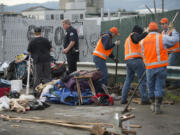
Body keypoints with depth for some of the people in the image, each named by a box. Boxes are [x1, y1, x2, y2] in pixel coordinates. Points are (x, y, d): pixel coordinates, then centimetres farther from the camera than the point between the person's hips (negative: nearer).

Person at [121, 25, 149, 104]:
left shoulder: (128, 39, 29)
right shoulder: (134, 35, 0)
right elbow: (137, 39, -23)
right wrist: (146, 33, -18)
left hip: (128, 60, 9)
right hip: (136, 59, -9)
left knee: (128, 80, 14)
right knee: (143, 79, -5)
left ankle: (123, 99, 9)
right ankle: (144, 99, -8)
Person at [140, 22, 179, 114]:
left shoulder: (143, 41, 5)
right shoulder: (162, 38, -5)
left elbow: (143, 55, 12)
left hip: (149, 68, 3)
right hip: (161, 67, -2)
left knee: (151, 87, 16)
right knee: (159, 87, 4)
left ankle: (153, 105, 28)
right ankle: (157, 106, 2)